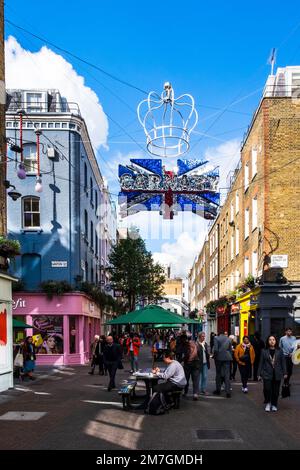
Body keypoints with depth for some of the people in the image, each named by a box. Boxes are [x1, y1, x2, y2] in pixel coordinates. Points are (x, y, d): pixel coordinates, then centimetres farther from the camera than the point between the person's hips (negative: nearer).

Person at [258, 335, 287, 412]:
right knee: (267, 389, -10)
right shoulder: (264, 351, 2)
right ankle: (268, 403, 14)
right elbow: (261, 363, 4)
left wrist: (284, 373, 1)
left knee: (275, 390, 5)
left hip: (277, 374, 1)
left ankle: (274, 405, 22)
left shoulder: (280, 351, 3)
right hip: (267, 374, -1)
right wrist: (259, 373, 3)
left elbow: (283, 362, 5)